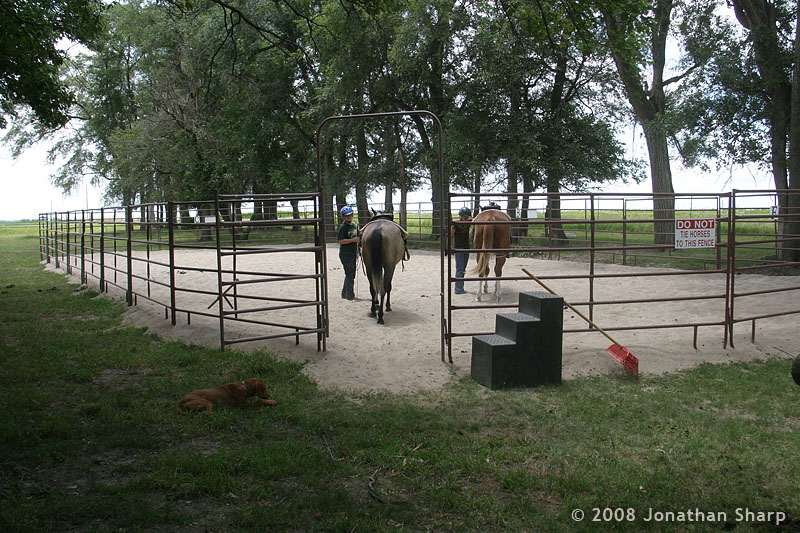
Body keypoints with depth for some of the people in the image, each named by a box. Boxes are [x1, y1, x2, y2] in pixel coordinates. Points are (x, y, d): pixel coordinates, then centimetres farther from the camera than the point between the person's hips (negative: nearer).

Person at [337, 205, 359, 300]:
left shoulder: (355, 226, 12)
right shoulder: (342, 227, -12)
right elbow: (341, 241, -20)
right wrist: (353, 240, -24)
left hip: (353, 253, 8)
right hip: (345, 254, -8)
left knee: (351, 274, 15)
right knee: (349, 274, -6)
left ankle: (345, 293, 27)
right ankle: (350, 295, -1)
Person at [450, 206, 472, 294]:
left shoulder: (468, 223, 4)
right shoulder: (455, 225, -12)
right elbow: (450, 237, -11)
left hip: (466, 248, 7)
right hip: (458, 248, -7)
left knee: (463, 268, 13)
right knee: (460, 268, -6)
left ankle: (459, 287, 22)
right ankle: (458, 289, -3)